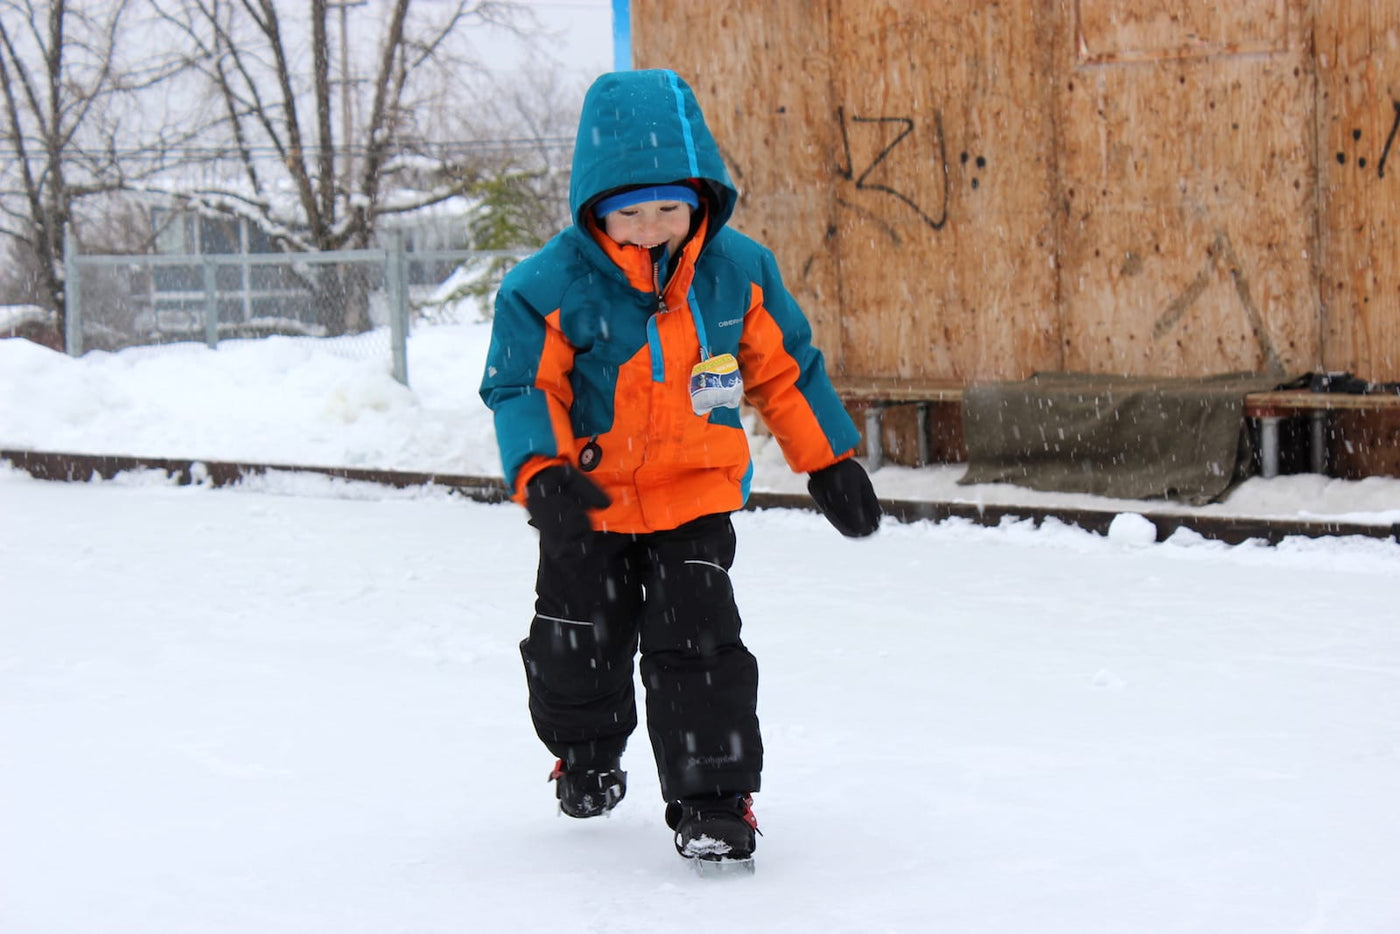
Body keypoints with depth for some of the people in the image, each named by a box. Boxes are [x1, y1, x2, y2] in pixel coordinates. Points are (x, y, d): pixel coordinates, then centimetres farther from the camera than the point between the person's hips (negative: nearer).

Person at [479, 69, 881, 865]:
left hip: (696, 499, 0)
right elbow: (521, 387, -9)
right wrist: (539, 472, -25)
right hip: (589, 502, 0)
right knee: (575, 651, 11)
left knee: (698, 643, -12)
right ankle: (587, 756, 41)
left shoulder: (738, 270, -6)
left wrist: (832, 462, 9)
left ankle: (714, 797, -2)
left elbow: (786, 370, 6)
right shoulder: (551, 286, -14)